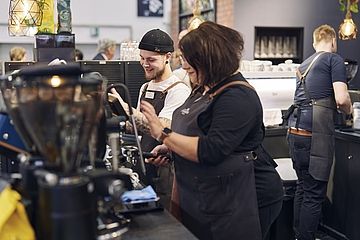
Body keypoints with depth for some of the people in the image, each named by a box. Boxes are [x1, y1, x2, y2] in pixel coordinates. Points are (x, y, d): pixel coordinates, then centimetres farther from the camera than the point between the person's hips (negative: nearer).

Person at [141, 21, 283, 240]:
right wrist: (168, 148, 4)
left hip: (237, 200, -9)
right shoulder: (204, 90, 9)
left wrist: (163, 134, -22)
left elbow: (210, 151, -27)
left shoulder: (238, 96, -19)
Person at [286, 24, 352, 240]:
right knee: (315, 194, -2)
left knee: (303, 188, 17)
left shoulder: (305, 64, 22)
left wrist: (334, 107, 35)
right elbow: (341, 99, -11)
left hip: (295, 131, 8)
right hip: (315, 134, -8)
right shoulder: (334, 59, 0)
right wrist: (348, 109, 9)